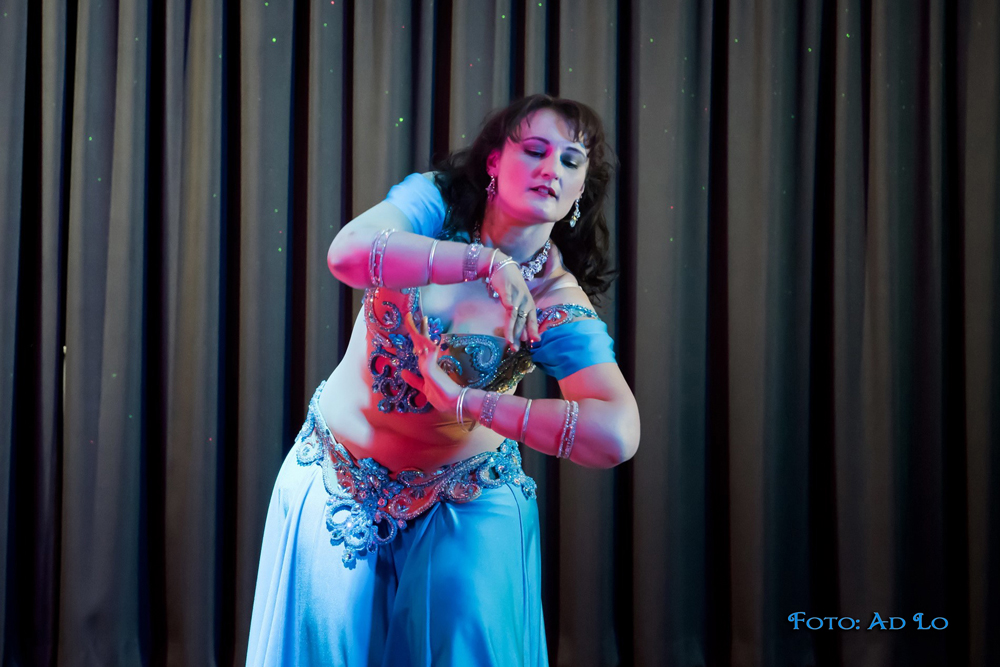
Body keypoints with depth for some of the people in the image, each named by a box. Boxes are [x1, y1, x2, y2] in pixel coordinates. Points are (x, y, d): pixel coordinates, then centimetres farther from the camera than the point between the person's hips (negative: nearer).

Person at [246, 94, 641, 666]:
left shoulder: (561, 308, -19)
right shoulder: (437, 201, -14)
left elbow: (617, 435, -33)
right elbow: (349, 253, -35)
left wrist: (465, 401, -32)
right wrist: (485, 261, -41)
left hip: (463, 503, -1)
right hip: (336, 472, 1)